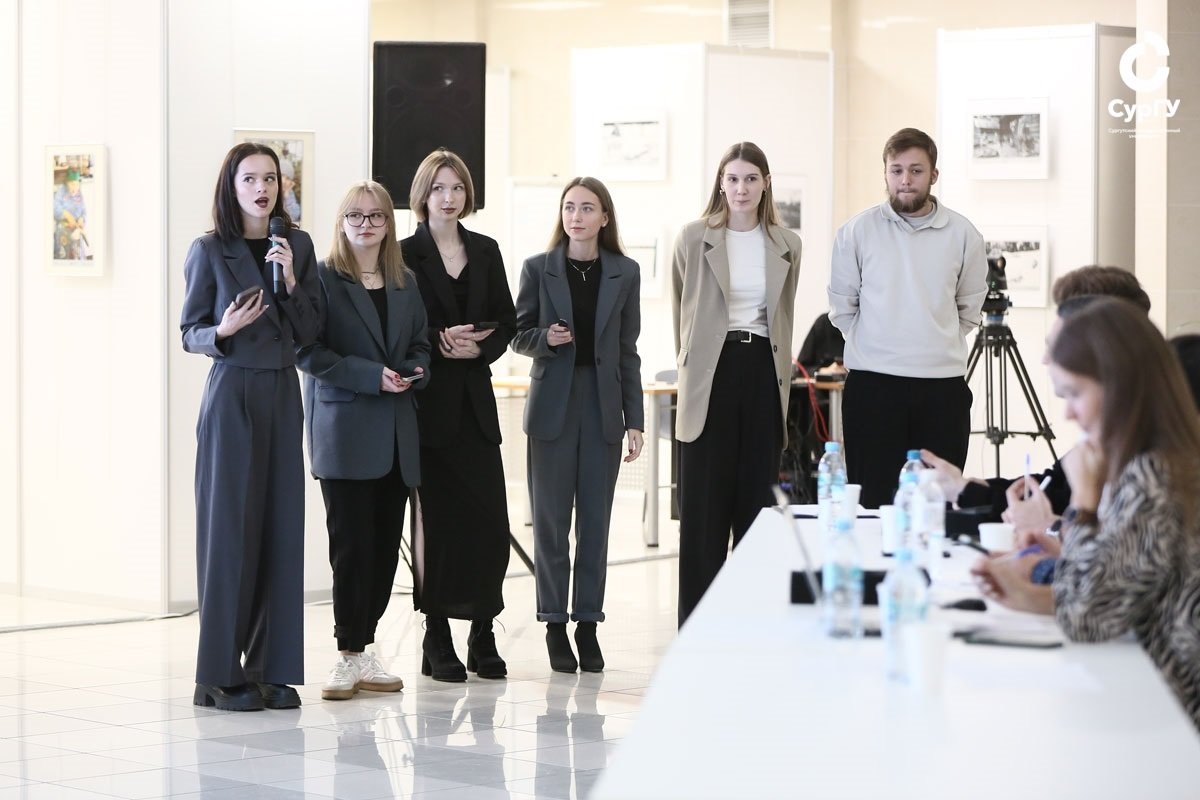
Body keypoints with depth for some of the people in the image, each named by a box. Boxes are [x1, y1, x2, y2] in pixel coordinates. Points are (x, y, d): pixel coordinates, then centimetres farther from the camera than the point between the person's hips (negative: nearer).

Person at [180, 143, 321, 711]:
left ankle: (273, 669, 8)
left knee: (282, 526, 2)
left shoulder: (298, 246, 8)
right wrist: (223, 330, -20)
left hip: (283, 393, 4)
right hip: (232, 393, -4)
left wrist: (291, 281, -9)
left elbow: (310, 332, 6)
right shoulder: (210, 251, -2)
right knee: (230, 527, -4)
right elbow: (190, 333, 0)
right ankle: (222, 674, 2)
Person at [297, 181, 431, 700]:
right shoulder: (323, 278, -3)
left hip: (395, 435, 5)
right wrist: (372, 377, -16)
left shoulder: (405, 283, 15)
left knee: (385, 545, 5)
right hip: (345, 429, -5)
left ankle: (362, 651, 13)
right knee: (352, 545, -6)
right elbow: (309, 351, -9)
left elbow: (419, 345, 20)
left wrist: (415, 371, -4)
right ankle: (349, 657, 1)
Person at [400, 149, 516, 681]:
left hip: (475, 398, 4)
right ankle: (437, 638, 5)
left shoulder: (485, 252, 12)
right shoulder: (405, 254, 0)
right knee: (437, 518, -3)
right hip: (429, 400, -4)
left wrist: (478, 348, -6)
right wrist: (439, 340, -16)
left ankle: (482, 636, 8)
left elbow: (506, 323, 12)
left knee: (490, 518, -2)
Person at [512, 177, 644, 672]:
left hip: (603, 406, 1)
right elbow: (519, 335, 7)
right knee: (551, 520, 2)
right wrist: (545, 339, -17)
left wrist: (634, 420, 4)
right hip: (553, 404, -1)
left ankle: (588, 624, 10)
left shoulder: (625, 273, 6)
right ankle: (555, 626, 9)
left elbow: (627, 349, 7)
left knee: (595, 520, 3)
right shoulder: (538, 269, 2)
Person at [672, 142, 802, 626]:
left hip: (763, 373, 2)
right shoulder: (694, 239, 0)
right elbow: (680, 309, 10)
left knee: (757, 500, 4)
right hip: (712, 373, -2)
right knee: (704, 505, -1)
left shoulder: (787, 245, 8)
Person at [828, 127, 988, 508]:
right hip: (872, 386, -1)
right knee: (873, 504, 0)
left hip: (942, 388, 1)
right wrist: (874, 347, 8)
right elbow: (842, 308, 10)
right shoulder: (856, 232, 2)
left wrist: (936, 346, 13)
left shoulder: (963, 234, 5)